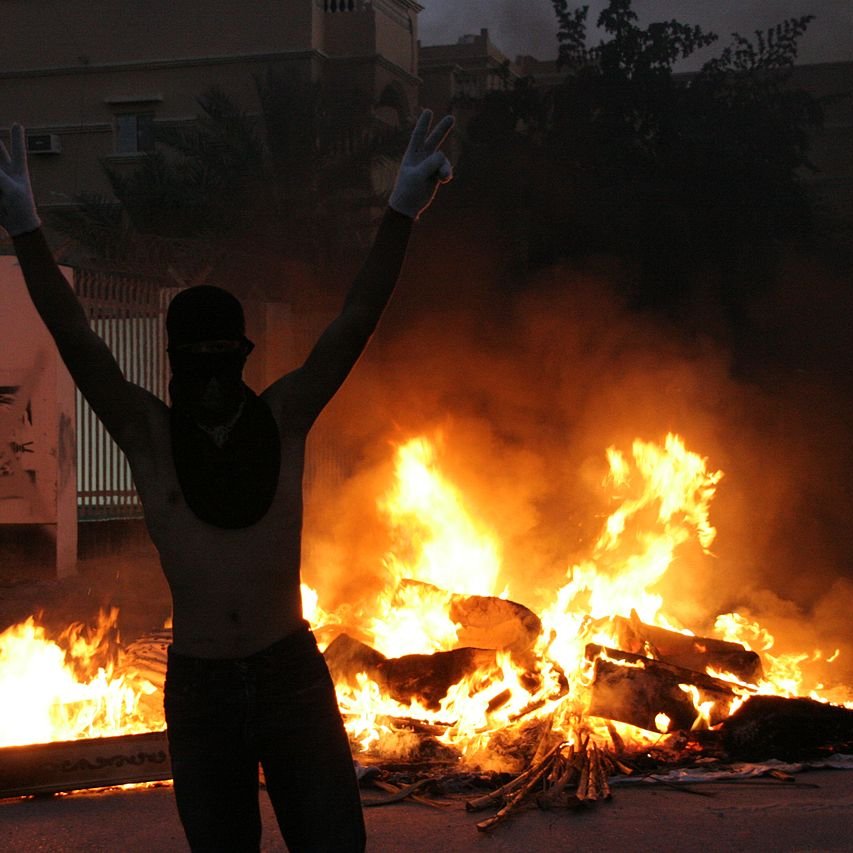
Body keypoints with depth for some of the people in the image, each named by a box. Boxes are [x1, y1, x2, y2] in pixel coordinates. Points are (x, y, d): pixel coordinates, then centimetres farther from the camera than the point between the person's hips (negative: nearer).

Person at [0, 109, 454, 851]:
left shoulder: (284, 419, -2)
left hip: (292, 675, 0)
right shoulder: (150, 435, -4)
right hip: (198, 686, 0)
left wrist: (401, 214, -18)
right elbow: (76, 342, -13)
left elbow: (356, 324, -9)